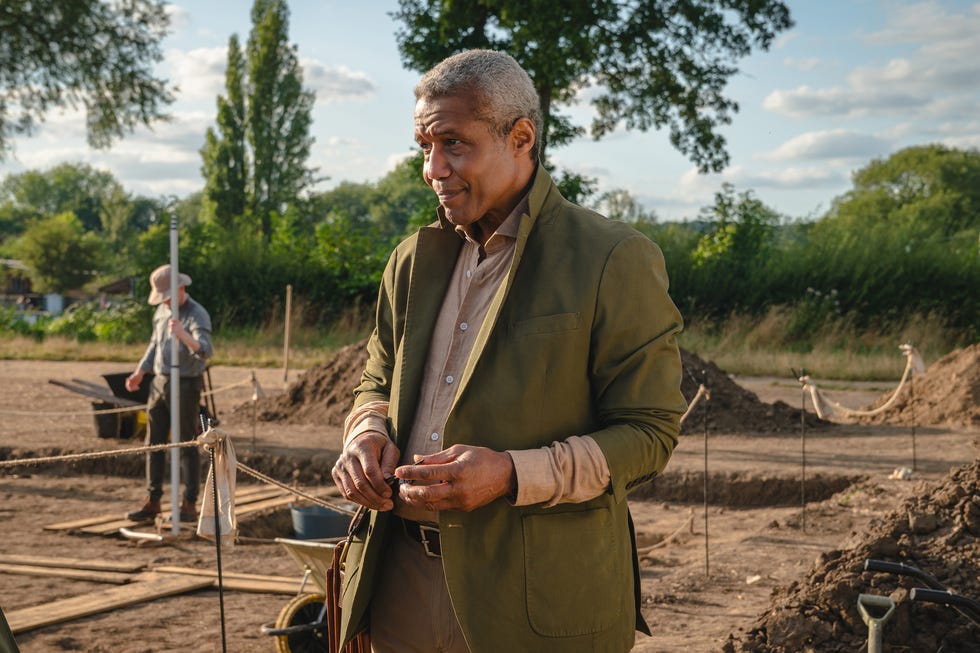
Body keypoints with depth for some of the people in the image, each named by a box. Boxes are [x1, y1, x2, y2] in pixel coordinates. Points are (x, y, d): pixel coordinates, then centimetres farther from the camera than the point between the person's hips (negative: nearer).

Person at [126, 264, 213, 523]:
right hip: (160, 384, 7)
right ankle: (153, 502, 13)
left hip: (185, 386, -7)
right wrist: (139, 373, 14)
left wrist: (182, 335, -48)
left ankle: (190, 505, 5)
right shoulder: (162, 310, 10)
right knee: (155, 444, 7)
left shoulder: (197, 315, -16)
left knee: (186, 446, -2)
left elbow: (205, 351, -32)